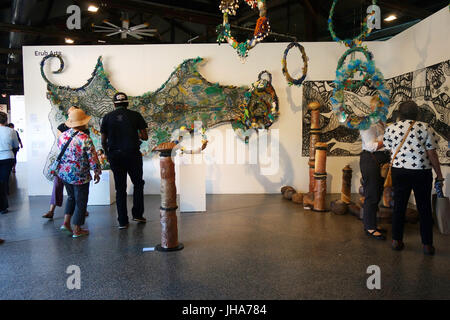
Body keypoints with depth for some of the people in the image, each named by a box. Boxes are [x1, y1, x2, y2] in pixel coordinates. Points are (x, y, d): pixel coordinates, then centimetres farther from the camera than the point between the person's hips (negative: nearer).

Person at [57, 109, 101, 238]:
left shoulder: (62, 136, 0)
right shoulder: (85, 139, -19)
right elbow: (93, 158, -14)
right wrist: (97, 172, -3)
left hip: (63, 173, 7)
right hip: (79, 176, -6)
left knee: (71, 197, 26)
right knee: (80, 202, 7)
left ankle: (66, 222, 21)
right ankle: (77, 230, 16)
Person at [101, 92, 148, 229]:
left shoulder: (107, 117, 4)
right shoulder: (135, 115, -1)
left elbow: (103, 141, 2)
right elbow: (145, 137, -1)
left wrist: (107, 154, 18)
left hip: (115, 156, 2)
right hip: (133, 154, -2)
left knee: (120, 188, 9)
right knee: (138, 184, 17)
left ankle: (122, 221, 10)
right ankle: (137, 214, 14)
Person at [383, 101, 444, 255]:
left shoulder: (391, 128, 3)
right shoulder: (425, 128, -2)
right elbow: (432, 154, -3)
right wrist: (439, 175, 3)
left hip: (399, 171, 1)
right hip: (422, 172, -1)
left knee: (399, 205, 10)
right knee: (424, 208, 8)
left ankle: (397, 241, 16)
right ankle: (427, 245, 16)